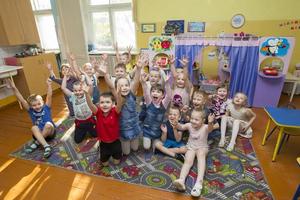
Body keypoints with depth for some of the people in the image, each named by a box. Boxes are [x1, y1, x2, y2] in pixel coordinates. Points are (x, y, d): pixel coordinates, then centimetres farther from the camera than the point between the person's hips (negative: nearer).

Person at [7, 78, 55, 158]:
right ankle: (46, 146, -39)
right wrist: (14, 88, -24)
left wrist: (49, 85, -36)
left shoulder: (46, 108, -6)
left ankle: (36, 143, -17)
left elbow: (49, 96, -21)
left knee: (48, 124, -34)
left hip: (50, 132, -2)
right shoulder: (31, 110, 0)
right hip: (39, 134, 2)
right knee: (34, 128, -30)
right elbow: (21, 100, -11)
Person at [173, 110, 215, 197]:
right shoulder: (189, 125, -5)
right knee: (188, 161, -24)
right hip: (191, 147, 3)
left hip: (202, 147, -3)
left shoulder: (205, 127, -17)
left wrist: (210, 123, -63)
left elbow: (210, 128, -39)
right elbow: (181, 127, -17)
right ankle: (181, 180, -45)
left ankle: (199, 181, -49)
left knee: (201, 154, -37)